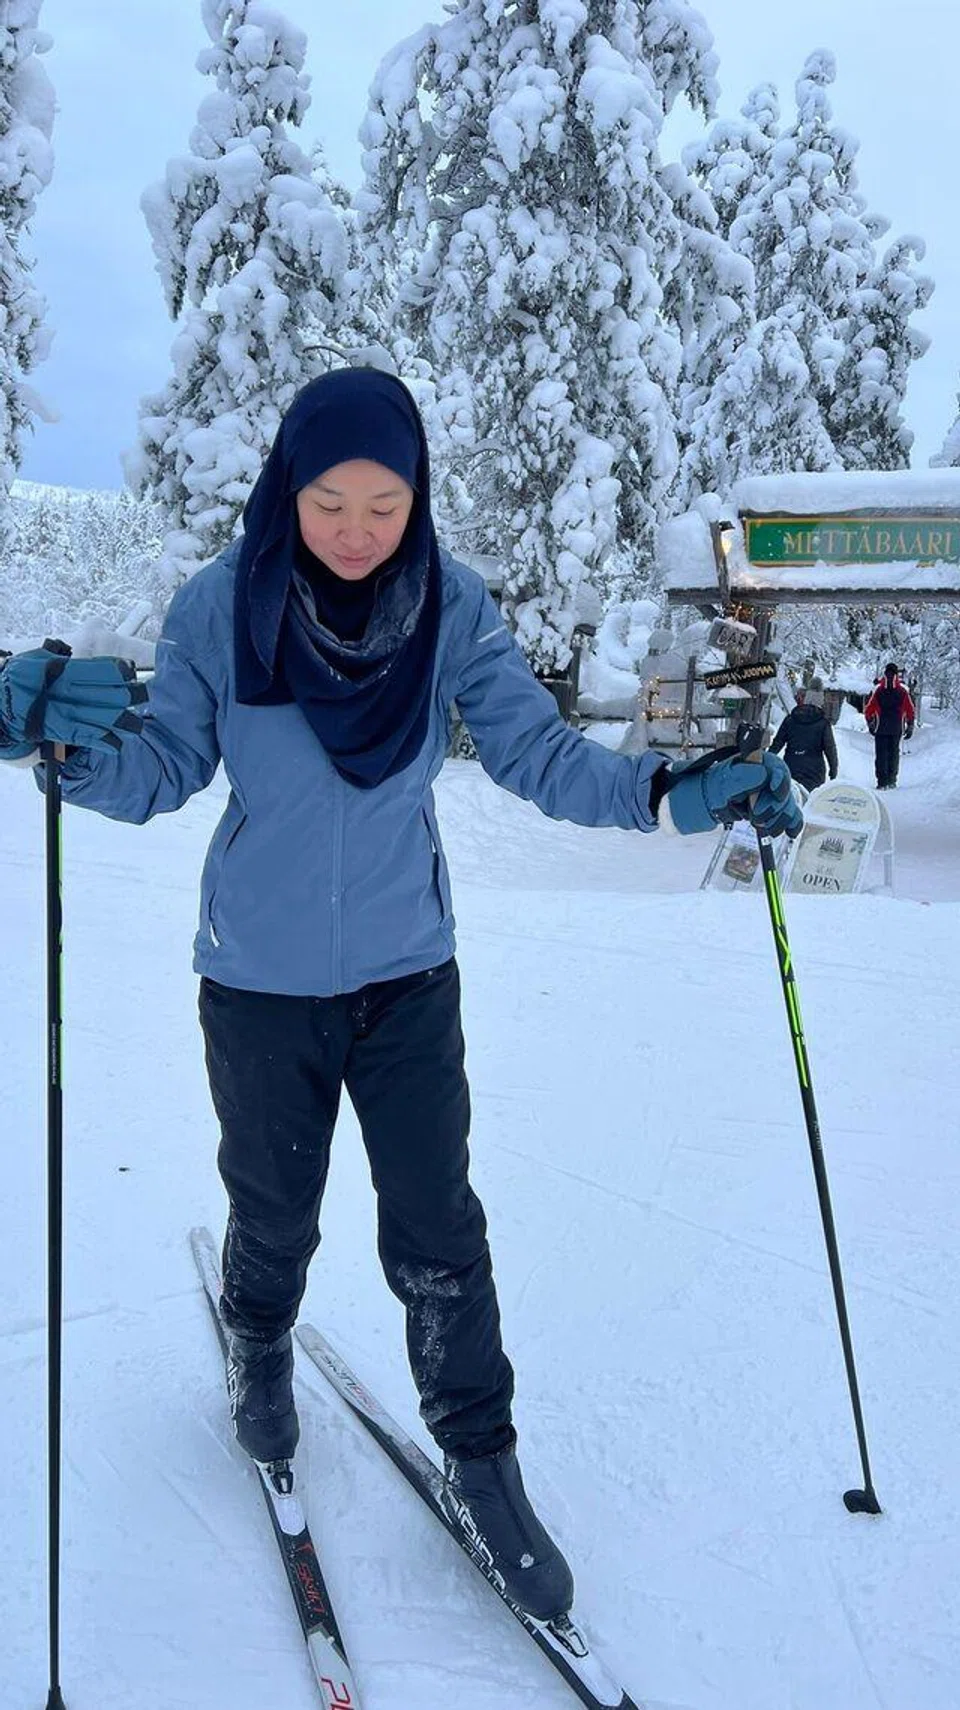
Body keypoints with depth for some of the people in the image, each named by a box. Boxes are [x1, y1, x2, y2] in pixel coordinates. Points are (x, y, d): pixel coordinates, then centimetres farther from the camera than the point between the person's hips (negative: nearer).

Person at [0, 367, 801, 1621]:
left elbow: (536, 752, -9)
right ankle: (261, 1355, 52)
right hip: (261, 981, 0)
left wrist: (668, 792, -23)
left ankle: (482, 1463, 29)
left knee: (438, 1232, 7)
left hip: (407, 971, 1)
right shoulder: (221, 606, -14)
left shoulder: (452, 608, -11)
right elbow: (163, 769, -10)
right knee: (275, 1214, 18)